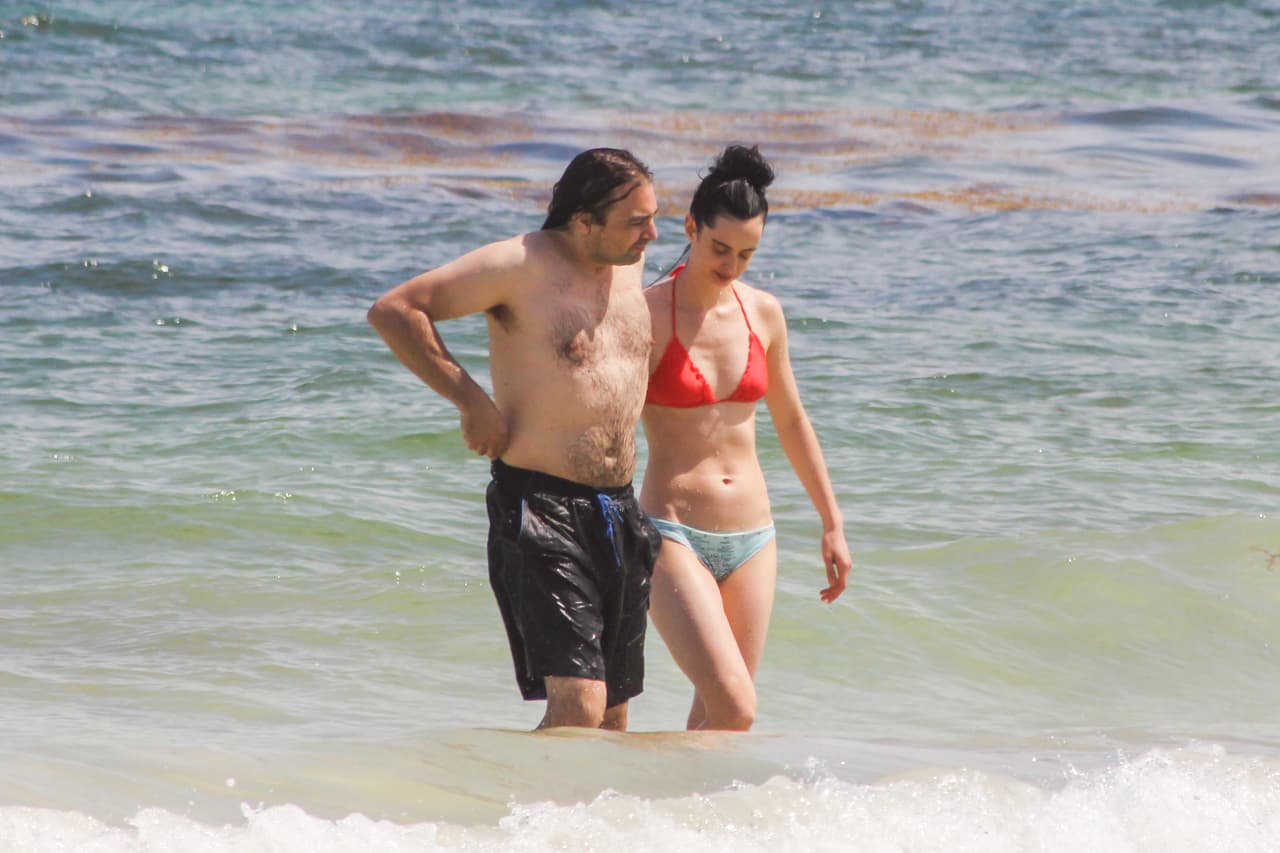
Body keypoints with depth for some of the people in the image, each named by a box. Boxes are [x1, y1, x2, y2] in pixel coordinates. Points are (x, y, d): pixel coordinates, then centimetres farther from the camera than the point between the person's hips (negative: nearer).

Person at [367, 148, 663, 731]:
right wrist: (471, 400, -13)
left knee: (612, 716, 10)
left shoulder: (631, 263, 10)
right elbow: (393, 311, -12)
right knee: (578, 705, -19)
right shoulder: (522, 266, -12)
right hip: (540, 512, -7)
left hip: (620, 512, 7)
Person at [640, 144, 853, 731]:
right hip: (673, 533, -5)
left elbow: (792, 424, 20)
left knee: (718, 709, 8)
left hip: (751, 538, 6)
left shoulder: (763, 313, 7)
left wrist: (832, 524, 22)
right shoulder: (647, 314, -8)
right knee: (734, 707, -19)